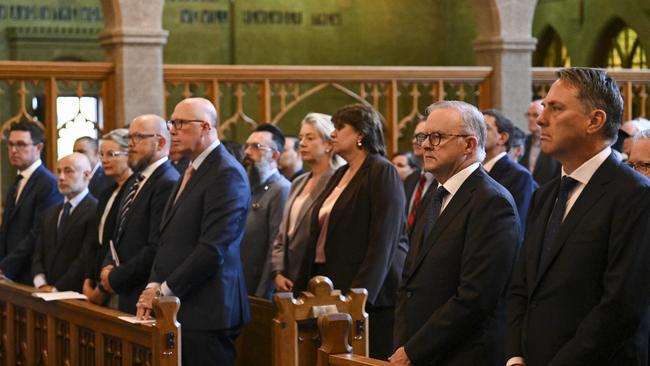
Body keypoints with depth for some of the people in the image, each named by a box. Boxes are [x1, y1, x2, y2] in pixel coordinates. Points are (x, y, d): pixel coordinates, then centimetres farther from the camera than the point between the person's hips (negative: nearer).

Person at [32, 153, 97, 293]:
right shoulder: (50, 213, 18)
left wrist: (57, 288, -11)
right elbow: (38, 253, 14)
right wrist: (41, 283, -3)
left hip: (77, 295, -6)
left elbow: (86, 259, -13)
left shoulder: (95, 212, -9)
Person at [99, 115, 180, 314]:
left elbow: (156, 249, -22)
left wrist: (115, 278, -12)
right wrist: (108, 267, 2)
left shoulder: (169, 185, -16)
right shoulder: (135, 181, 16)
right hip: (127, 297, 9)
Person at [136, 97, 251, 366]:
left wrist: (165, 291, -13)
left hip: (206, 313, -8)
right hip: (179, 310, 8)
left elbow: (213, 249, -18)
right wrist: (154, 285, 4)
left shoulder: (227, 174, -12)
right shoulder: (192, 171, 18)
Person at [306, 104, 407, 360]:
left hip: (371, 292, -8)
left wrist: (360, 293, -20)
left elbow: (382, 240, -15)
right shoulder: (340, 175, 16)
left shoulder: (382, 172, -8)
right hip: (333, 287, 8)